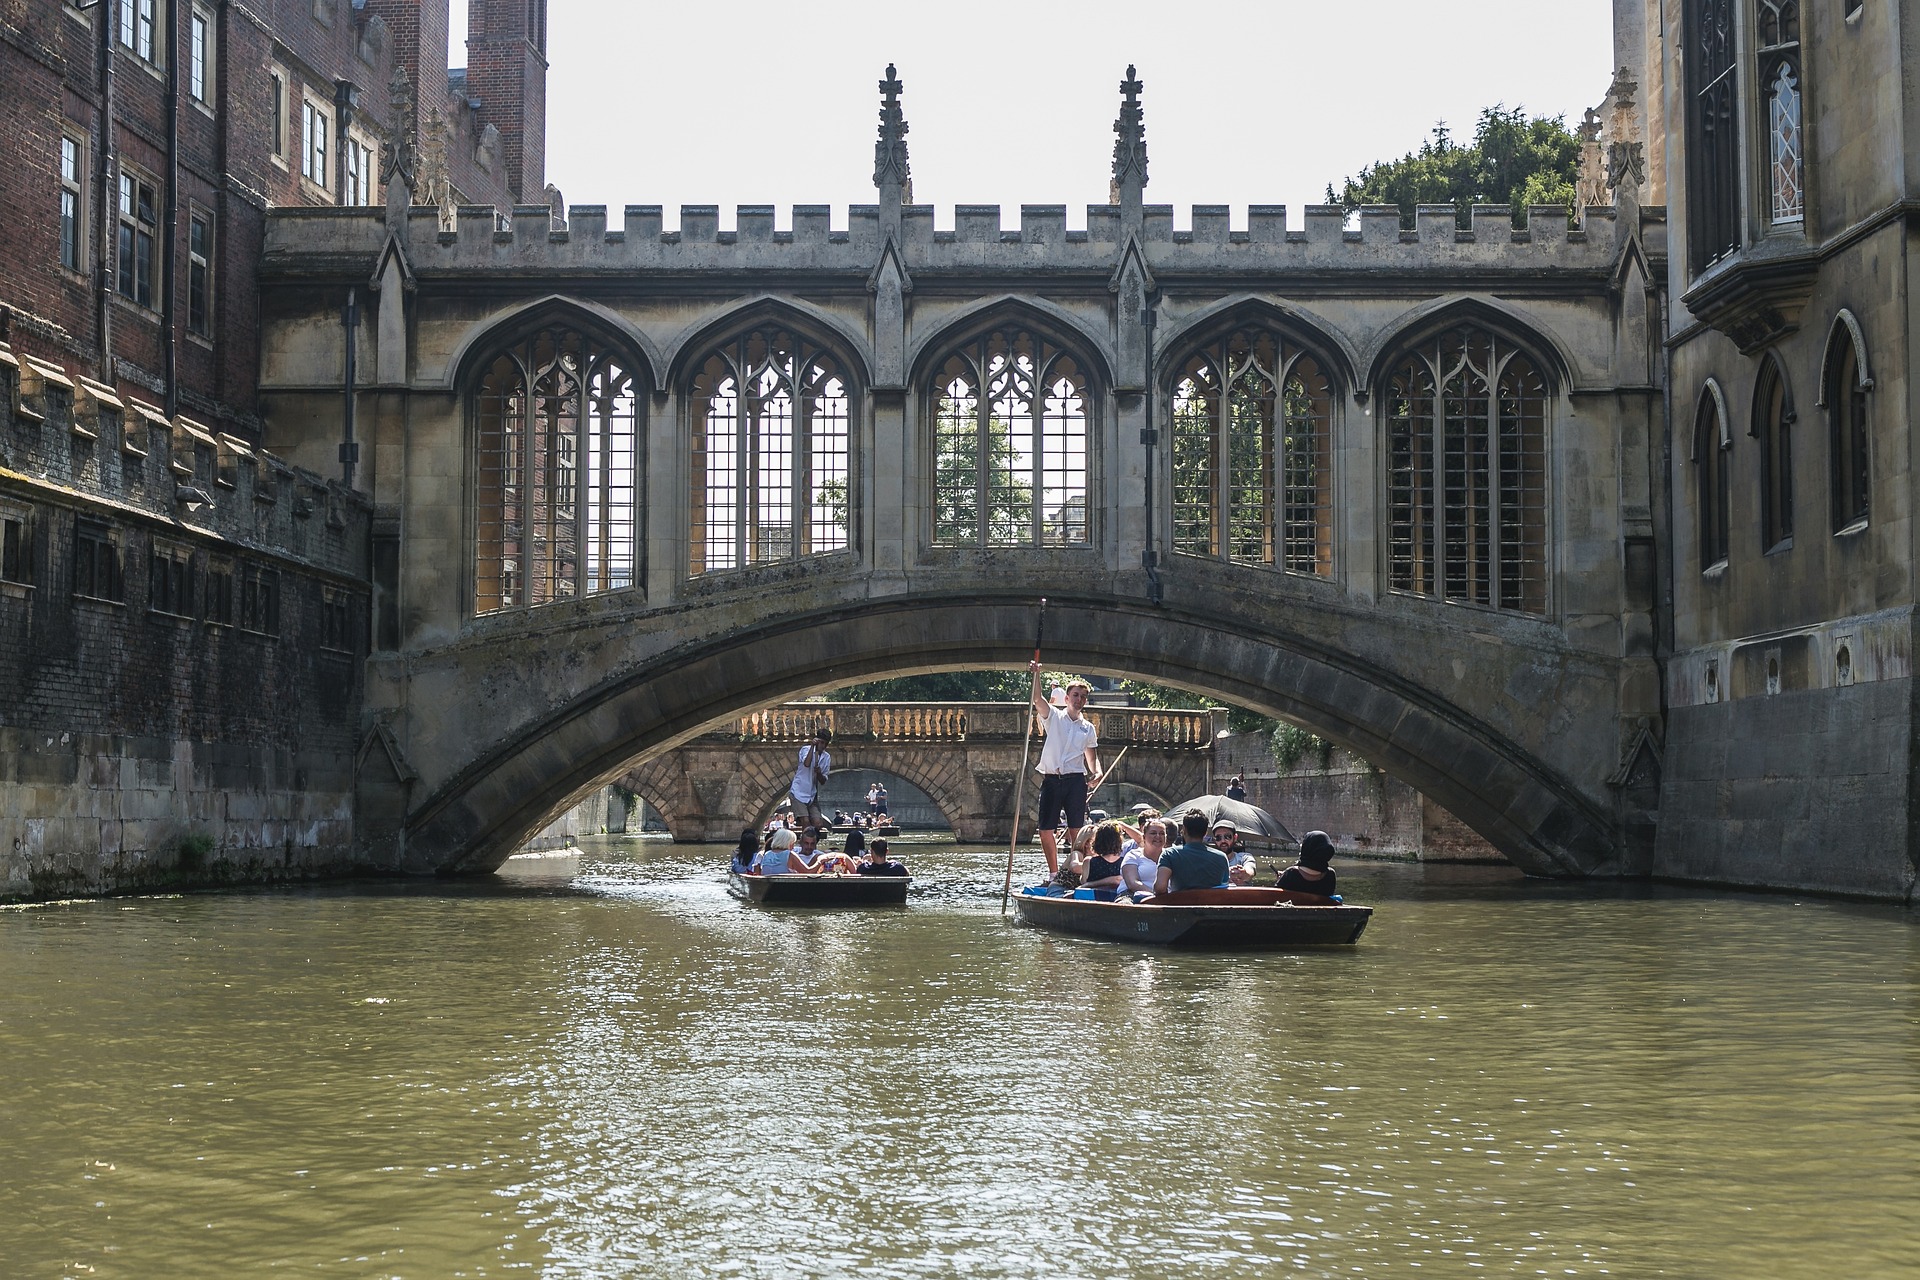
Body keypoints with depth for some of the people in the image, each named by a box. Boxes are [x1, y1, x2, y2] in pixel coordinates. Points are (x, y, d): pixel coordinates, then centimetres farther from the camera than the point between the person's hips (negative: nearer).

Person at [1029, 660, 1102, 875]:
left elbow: (1091, 756, 19)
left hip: (1076, 781, 1)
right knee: (1045, 829, -1)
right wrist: (1036, 674, -24)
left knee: (1076, 829, -1)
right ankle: (1053, 872, 10)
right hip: (1051, 779, -1)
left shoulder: (1088, 728, 14)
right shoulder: (1054, 717, 6)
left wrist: (1097, 772, -2)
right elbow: (1037, 700, -10)